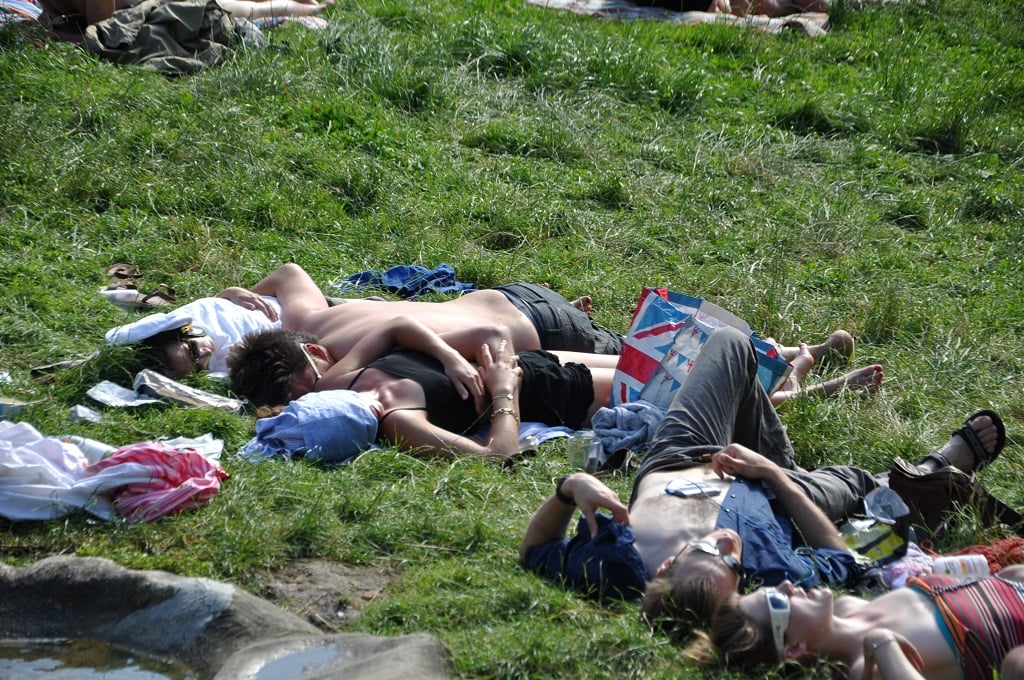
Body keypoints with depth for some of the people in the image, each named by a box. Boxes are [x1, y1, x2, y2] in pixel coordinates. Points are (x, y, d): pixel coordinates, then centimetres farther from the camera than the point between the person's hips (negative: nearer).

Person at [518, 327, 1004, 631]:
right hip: (761, 493, -2)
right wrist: (774, 475, -23)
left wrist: (569, 488, -43)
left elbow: (534, 551, -25)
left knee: (731, 344, 19)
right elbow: (841, 561, -22)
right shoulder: (771, 573, -45)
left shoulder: (609, 567, -47)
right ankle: (946, 464, 59)